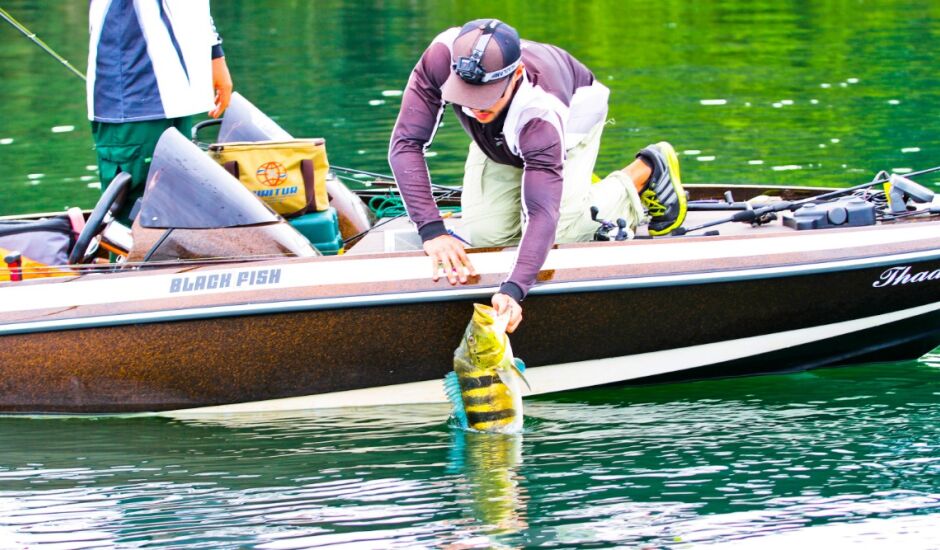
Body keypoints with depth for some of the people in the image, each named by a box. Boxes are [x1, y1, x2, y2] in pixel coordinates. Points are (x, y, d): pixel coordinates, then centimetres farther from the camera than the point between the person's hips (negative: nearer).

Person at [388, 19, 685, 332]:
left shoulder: (540, 113, -48)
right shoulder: (442, 57, -44)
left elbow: (544, 212, -52)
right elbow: (406, 143, -42)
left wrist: (513, 290, -68)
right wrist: (431, 231, -52)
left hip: (572, 116, -4)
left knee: (558, 236, -16)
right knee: (485, 235, -8)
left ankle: (646, 171, 9)